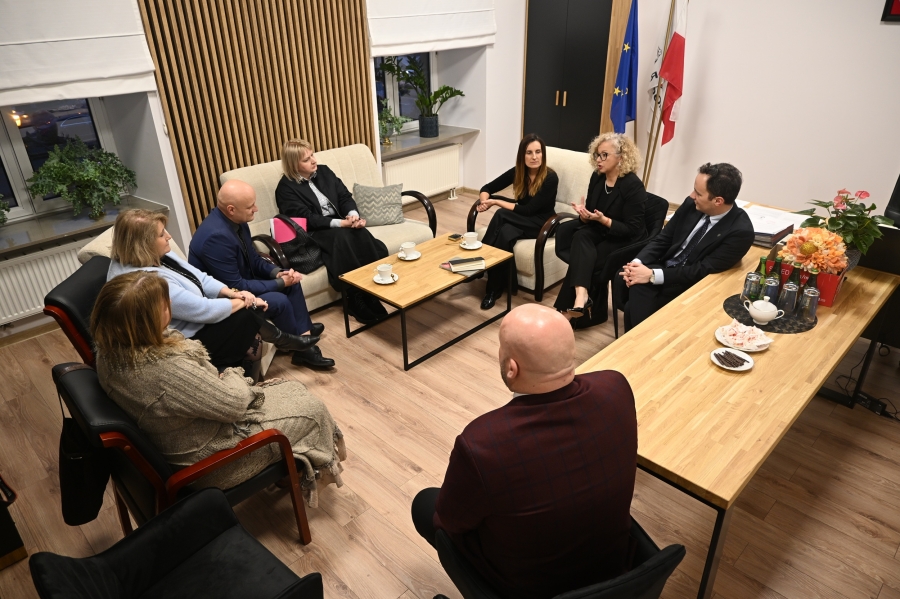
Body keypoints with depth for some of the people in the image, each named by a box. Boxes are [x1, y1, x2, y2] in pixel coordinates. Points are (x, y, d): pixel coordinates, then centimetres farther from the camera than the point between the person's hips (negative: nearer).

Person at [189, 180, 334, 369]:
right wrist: (279, 283, -21)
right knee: (279, 301, -23)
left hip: (239, 282, 10)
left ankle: (303, 330, 12)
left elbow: (254, 259, 8)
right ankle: (301, 349, -1)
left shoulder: (236, 220, -5)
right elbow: (235, 287, -29)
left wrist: (278, 273, -11)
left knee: (292, 281, 4)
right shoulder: (216, 236, -33)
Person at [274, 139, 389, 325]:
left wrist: (353, 215, -17)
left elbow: (345, 196, 6)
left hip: (341, 224, 5)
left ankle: (373, 293, -25)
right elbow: (307, 219, -16)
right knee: (342, 238, -35)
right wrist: (341, 223, -26)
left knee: (361, 234, -28)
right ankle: (358, 302, -29)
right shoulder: (286, 188, -6)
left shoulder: (323, 171, 12)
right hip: (313, 234, -5)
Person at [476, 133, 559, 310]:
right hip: (520, 221, 4)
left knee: (501, 215, -31)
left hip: (541, 224, -4)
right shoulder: (517, 172, -3)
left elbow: (528, 210, -22)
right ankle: (495, 286, -24)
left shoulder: (550, 178, -18)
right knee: (504, 235, -34)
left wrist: (496, 202, -21)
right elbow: (487, 188, 2)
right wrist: (484, 201, -22)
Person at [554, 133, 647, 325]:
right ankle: (581, 298, -38)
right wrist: (584, 214, -17)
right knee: (580, 237, -29)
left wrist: (603, 220, -28)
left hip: (625, 242, -5)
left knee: (582, 258, -25)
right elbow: (588, 219, 6)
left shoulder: (633, 186, -18)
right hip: (600, 233, 6)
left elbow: (632, 230, -18)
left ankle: (568, 310, -14)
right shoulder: (597, 177, 1)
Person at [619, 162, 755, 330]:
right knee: (622, 280, -19)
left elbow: (702, 271, -22)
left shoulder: (740, 231, -20)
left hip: (689, 285, -6)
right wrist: (637, 262, -15)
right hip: (664, 267, 6)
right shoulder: (692, 204, -3)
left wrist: (652, 275, -27)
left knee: (635, 307, -25)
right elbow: (663, 238, 3)